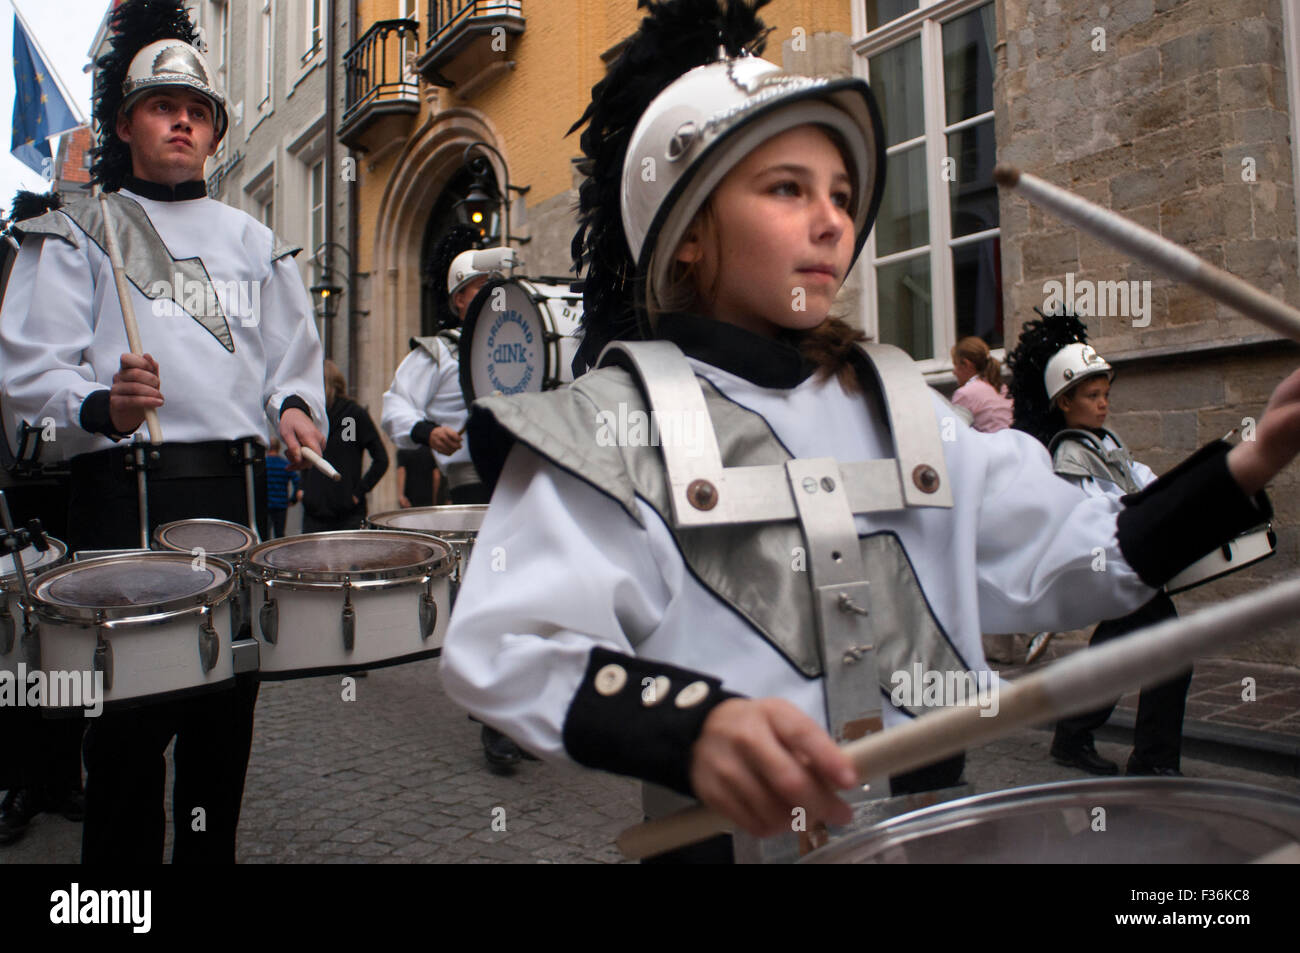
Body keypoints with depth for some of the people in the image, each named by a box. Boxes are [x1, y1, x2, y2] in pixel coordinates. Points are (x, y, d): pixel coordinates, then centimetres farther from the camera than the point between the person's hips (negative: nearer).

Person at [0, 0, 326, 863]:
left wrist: (295, 406, -4)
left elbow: (293, 352, 18)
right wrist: (100, 408, -24)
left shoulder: (250, 239, 20)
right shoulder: (77, 233, 8)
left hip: (237, 488, 4)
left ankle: (212, 849, 24)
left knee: (228, 701, 9)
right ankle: (122, 855, 14)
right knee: (131, 711, -3)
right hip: (126, 491, -3)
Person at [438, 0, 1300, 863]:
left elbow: (1070, 559, 10)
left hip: (934, 823, 5)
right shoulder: (612, 424, -5)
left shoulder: (903, 406, 12)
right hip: (729, 833, -4)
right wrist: (693, 726, -30)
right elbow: (507, 648, -15)